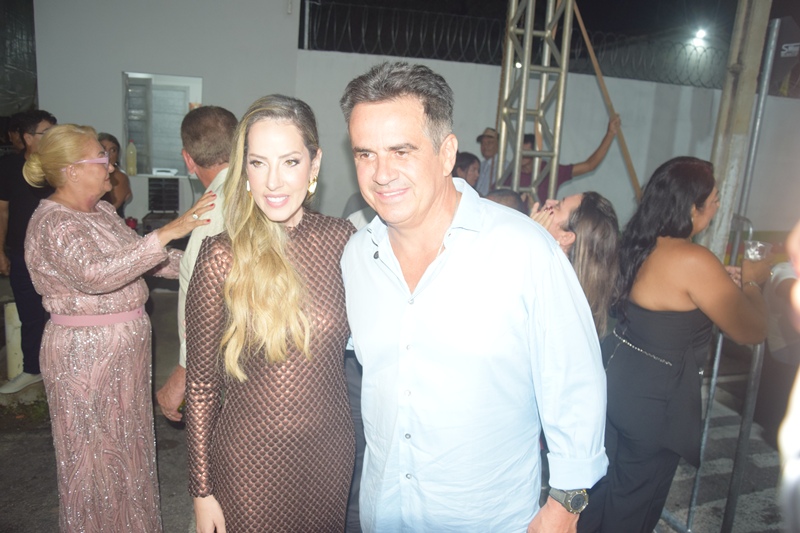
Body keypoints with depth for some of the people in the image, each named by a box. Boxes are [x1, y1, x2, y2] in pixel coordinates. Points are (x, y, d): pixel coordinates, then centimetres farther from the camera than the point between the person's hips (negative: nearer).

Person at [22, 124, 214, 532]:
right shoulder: (53, 223, -20)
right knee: (97, 457, 9)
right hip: (85, 355, -9)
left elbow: (137, 255, 11)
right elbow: (95, 274, -37)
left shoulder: (101, 211, 7)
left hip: (123, 348, 9)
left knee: (127, 447, 21)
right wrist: (168, 232, -42)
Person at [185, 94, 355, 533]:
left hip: (330, 449, 3)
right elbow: (201, 383, -7)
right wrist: (202, 490, -3)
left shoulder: (342, 239, -8)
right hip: (251, 458, -2)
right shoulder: (223, 258, -14)